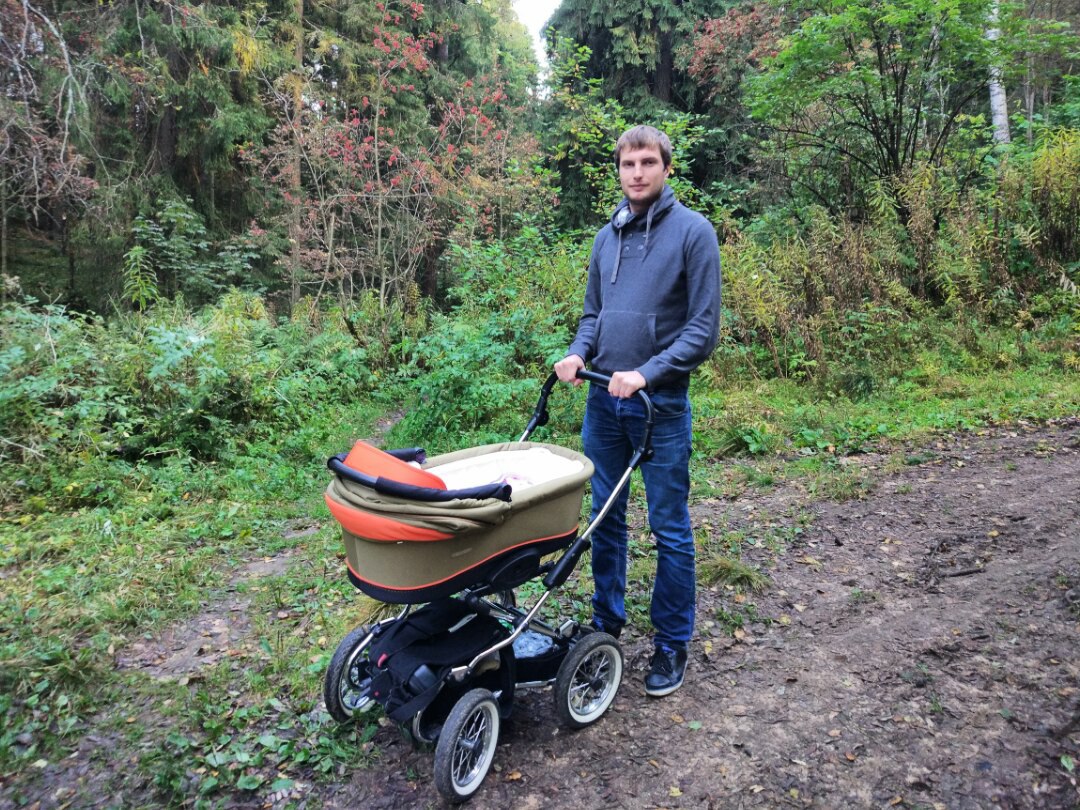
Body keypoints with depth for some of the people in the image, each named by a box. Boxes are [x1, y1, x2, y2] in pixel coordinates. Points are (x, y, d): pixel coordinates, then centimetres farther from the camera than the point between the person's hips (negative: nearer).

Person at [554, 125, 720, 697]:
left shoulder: (692, 231, -7)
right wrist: (578, 353, -2)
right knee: (605, 518, 15)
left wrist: (647, 373, -21)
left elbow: (703, 328, -11)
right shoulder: (607, 237, 11)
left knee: (669, 528, 5)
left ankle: (672, 645, 21)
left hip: (661, 404, -5)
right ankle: (607, 622, 32)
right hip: (603, 401, 6)